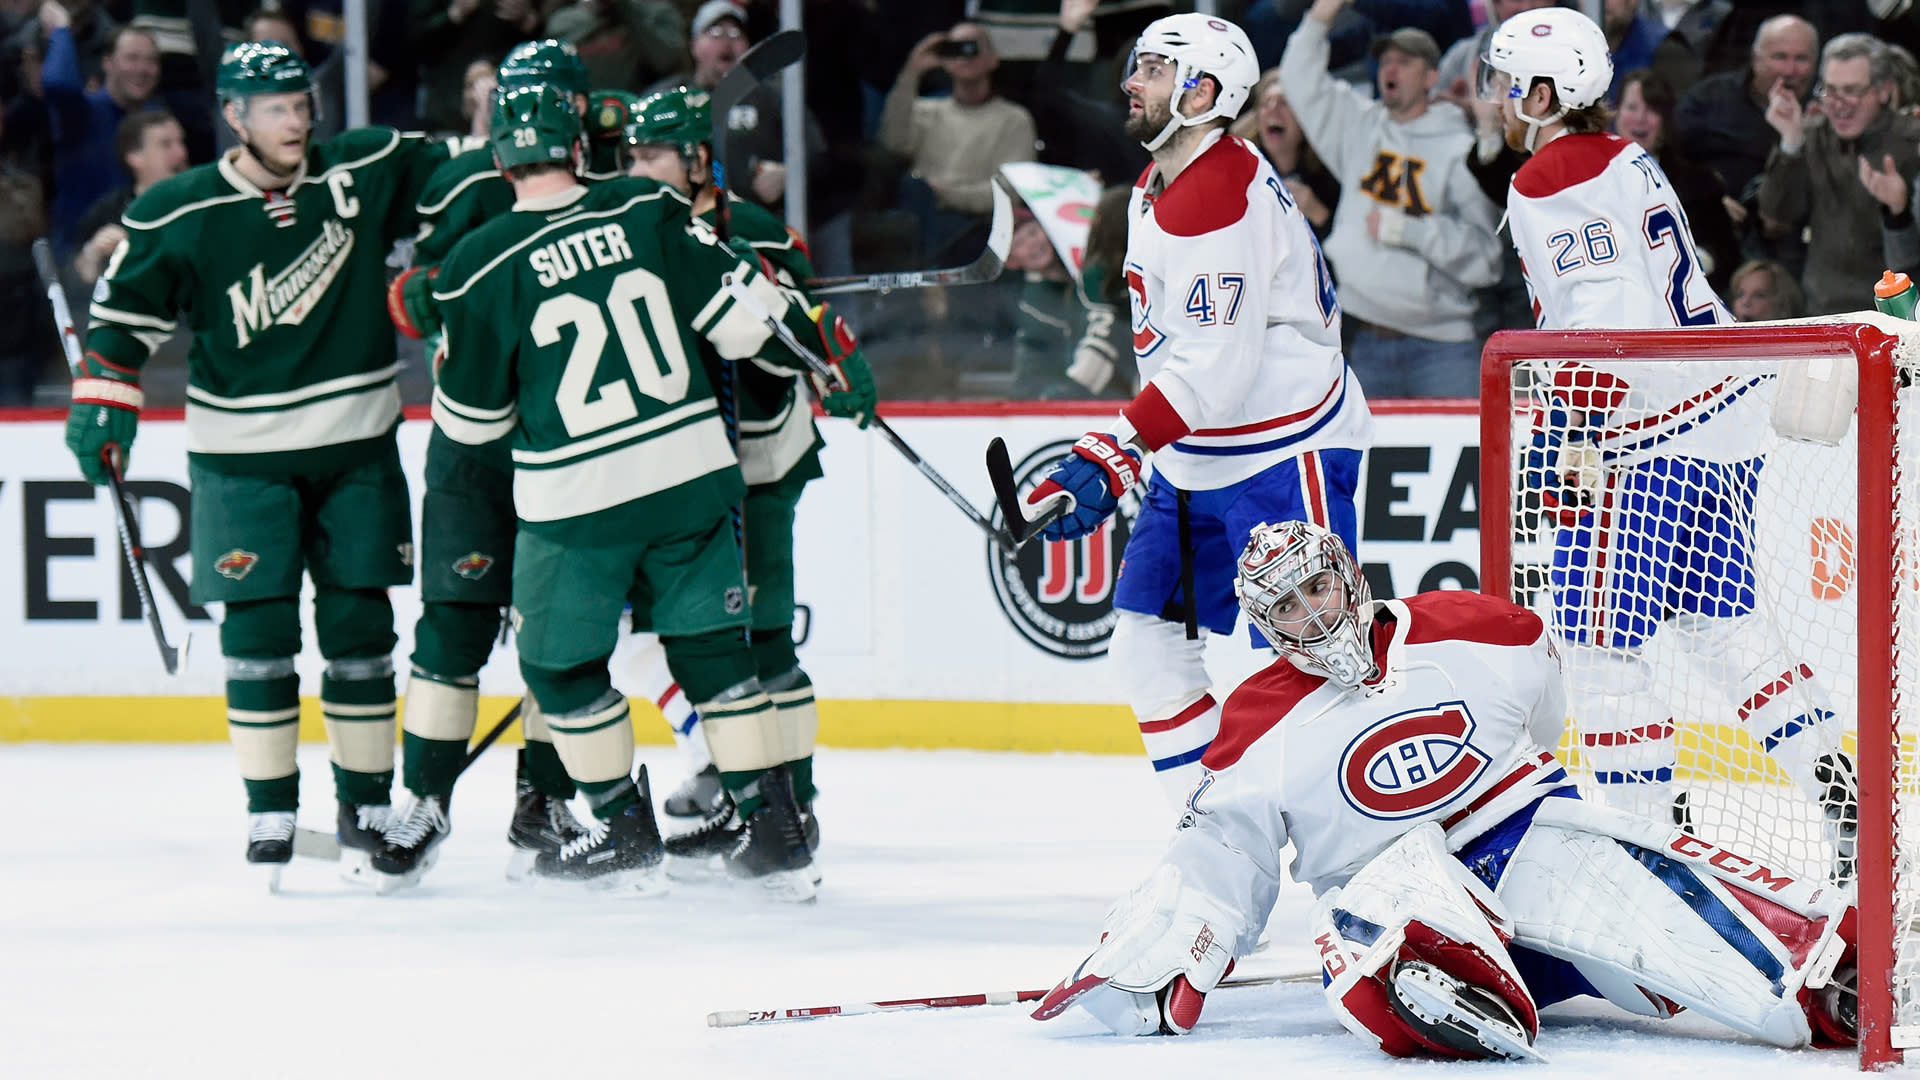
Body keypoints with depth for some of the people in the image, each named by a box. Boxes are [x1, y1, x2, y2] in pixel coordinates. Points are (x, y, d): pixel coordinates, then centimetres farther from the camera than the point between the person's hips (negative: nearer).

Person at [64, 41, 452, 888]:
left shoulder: (365, 172, -2)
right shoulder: (177, 215, -8)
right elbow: (125, 312, 0)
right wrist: (101, 403, -8)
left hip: (356, 446, 2)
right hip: (243, 455, -2)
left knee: (360, 627, 5)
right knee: (257, 629, -4)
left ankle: (367, 808, 14)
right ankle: (270, 812, 5)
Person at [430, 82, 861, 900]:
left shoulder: (481, 268, -8)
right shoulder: (649, 212, -2)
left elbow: (469, 418, 0)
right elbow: (743, 312, 0)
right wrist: (805, 353, 20)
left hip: (576, 498, -3)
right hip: (692, 472, 3)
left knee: (559, 663, 16)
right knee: (712, 648, 13)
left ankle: (627, 833, 18)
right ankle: (776, 835, 10)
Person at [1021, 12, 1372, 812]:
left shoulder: (1224, 194, -21)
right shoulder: (1155, 191, 12)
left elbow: (1217, 364, -27)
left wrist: (1113, 455, -29)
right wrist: (1127, 456, 20)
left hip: (1286, 454, -10)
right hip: (1197, 461, 10)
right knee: (1147, 645, 8)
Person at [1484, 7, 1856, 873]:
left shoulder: (1548, 185, -12)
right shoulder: (1627, 161, 16)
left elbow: (1607, 318, -22)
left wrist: (1577, 435, -21)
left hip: (1653, 442, -9)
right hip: (1725, 405, 9)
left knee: (1596, 632, -2)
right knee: (1719, 618, 15)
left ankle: (1647, 825, -2)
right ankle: (1842, 790, 9)